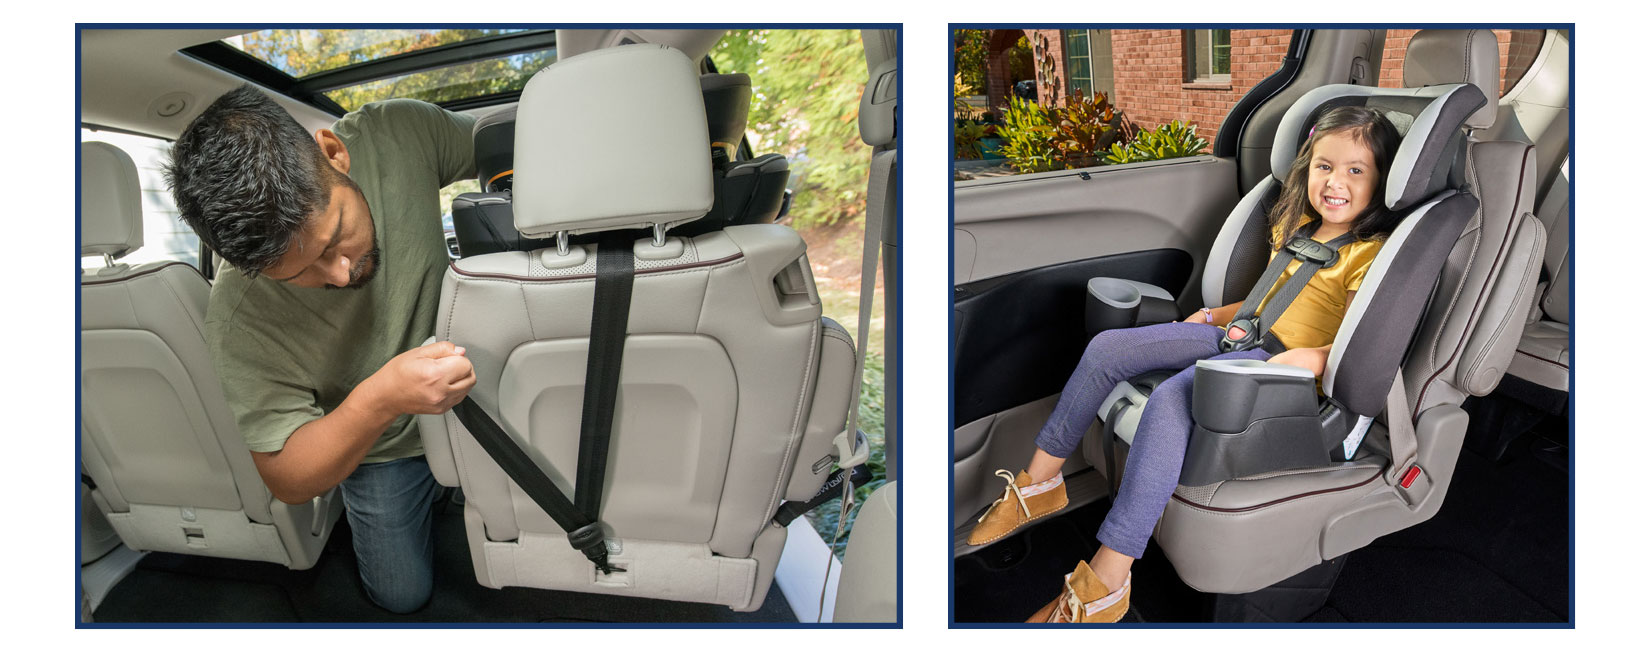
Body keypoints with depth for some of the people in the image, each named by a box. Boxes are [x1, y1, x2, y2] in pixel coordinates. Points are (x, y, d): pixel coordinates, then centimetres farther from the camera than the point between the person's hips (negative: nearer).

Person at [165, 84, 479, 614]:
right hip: (379, 448, -1)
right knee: (403, 594, 13)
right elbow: (287, 481, -26)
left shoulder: (399, 133, -31)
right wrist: (377, 402, -46)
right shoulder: (240, 319, -35)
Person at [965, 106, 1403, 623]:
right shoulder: (1296, 225, 17)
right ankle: (1038, 484, 5)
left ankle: (1104, 583, -36)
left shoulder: (1370, 252, -7)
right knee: (1107, 347, -3)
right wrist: (1215, 315, 20)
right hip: (1238, 335, 9)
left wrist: (1316, 358, -31)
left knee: (1171, 398, -36)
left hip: (1283, 364, -9)